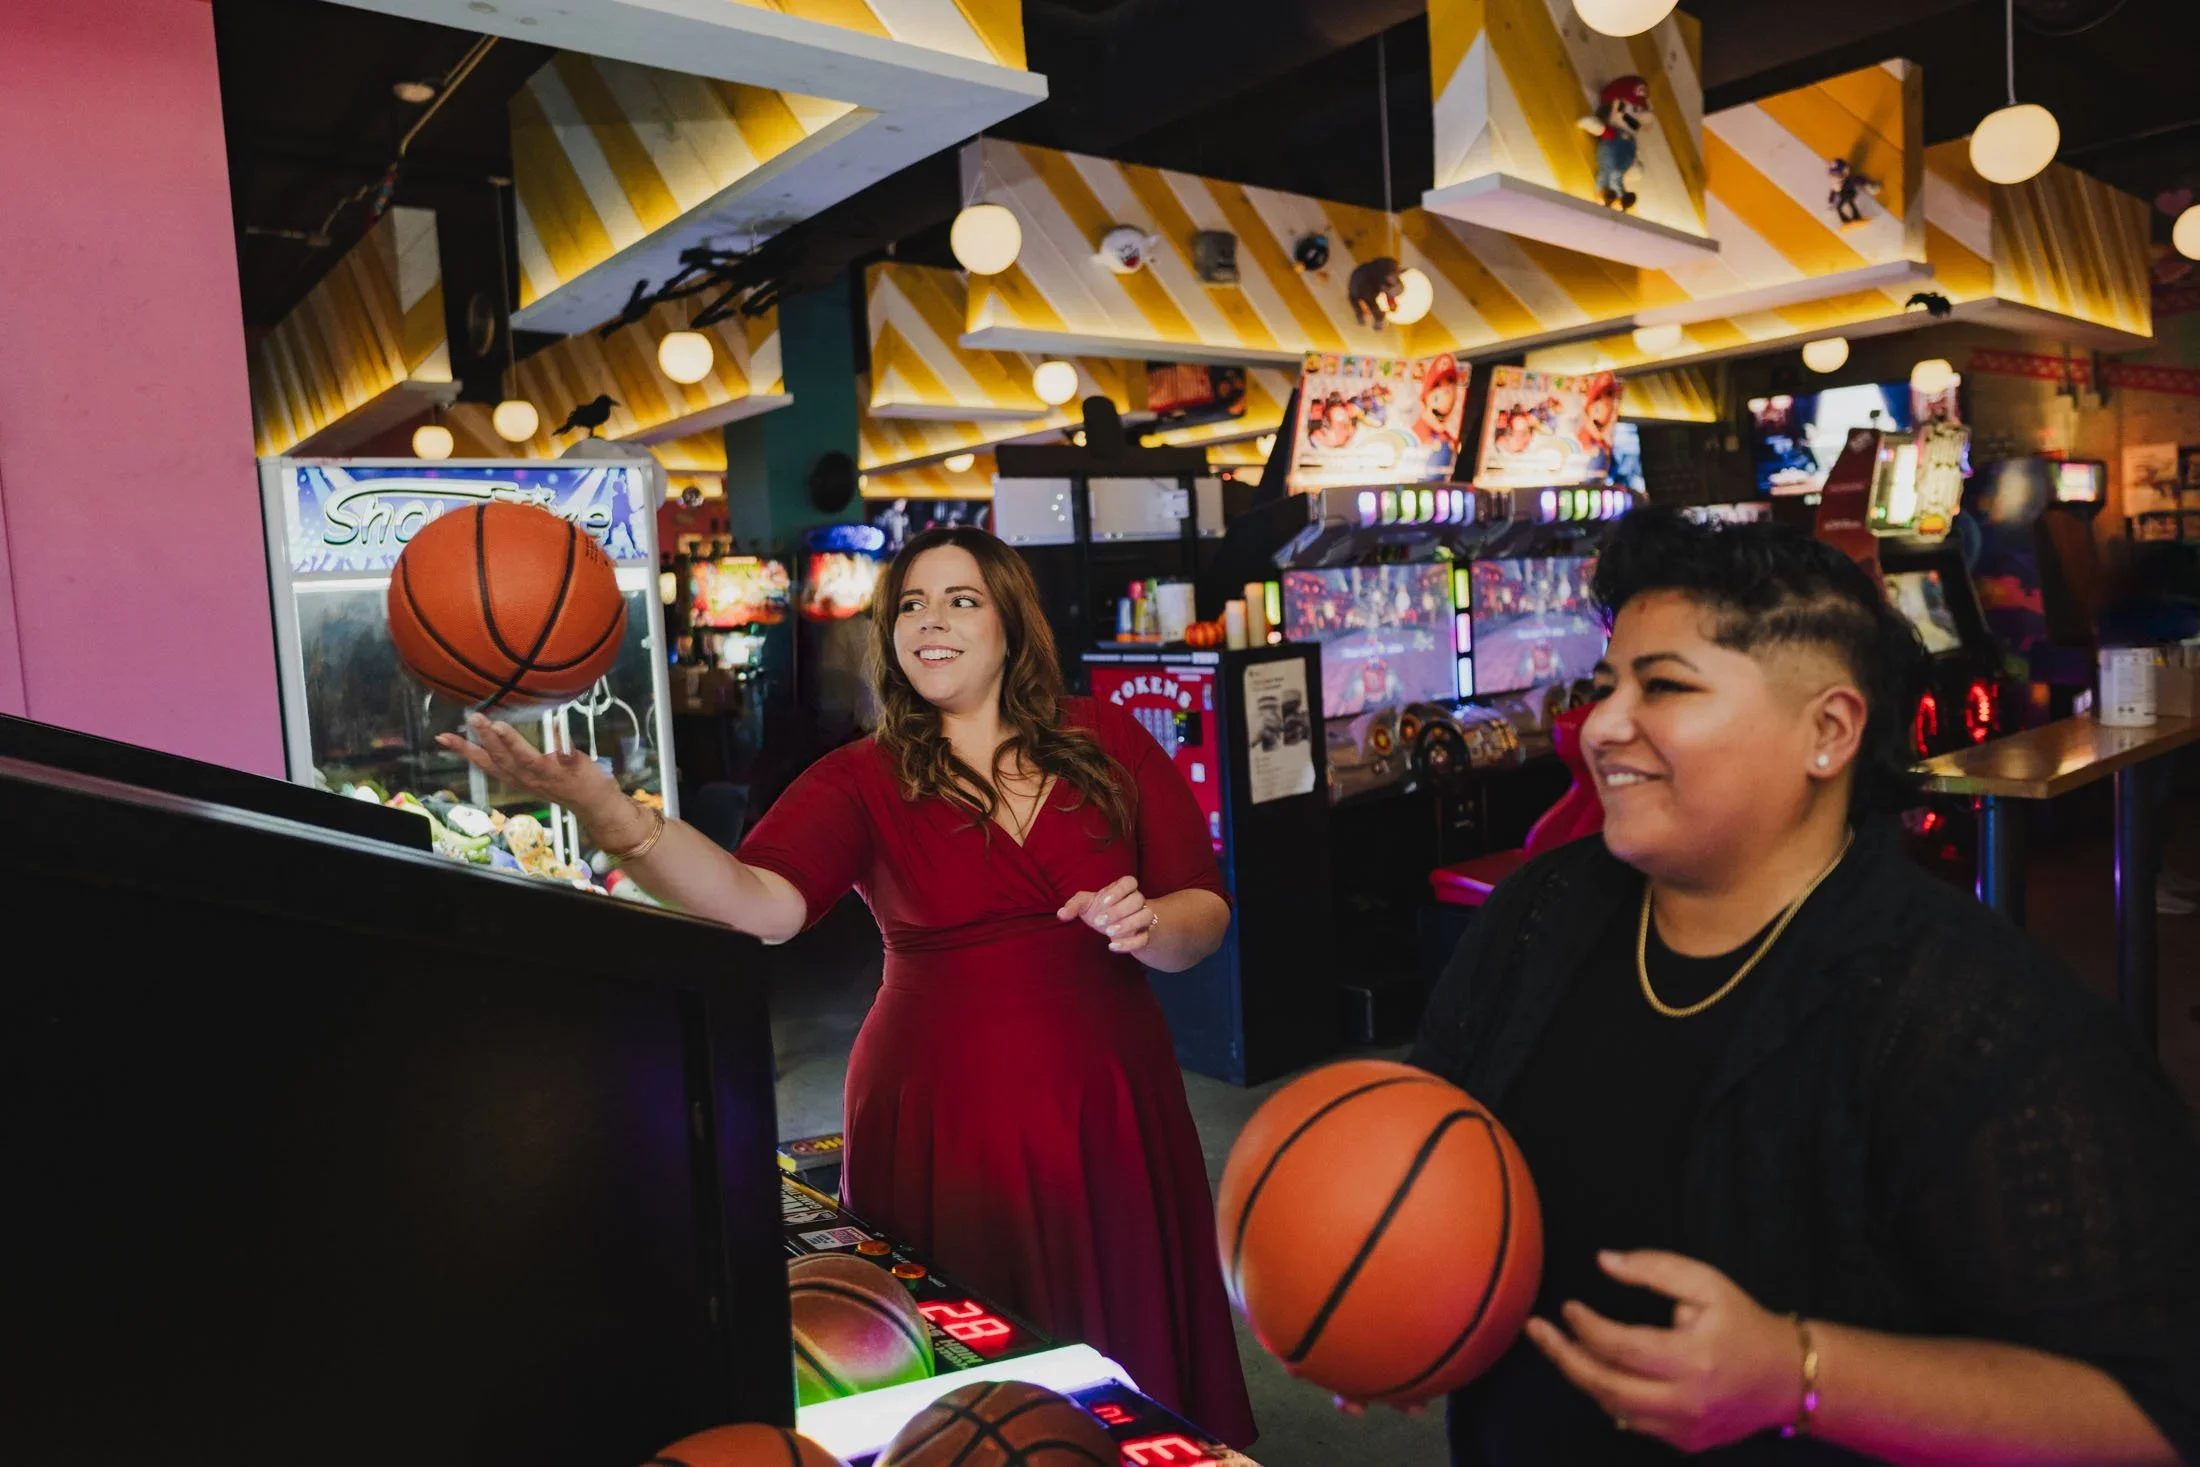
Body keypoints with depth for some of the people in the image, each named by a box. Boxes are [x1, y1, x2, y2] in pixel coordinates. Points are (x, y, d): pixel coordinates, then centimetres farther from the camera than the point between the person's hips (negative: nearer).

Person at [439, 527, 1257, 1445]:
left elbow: (1204, 914, 3)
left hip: (1109, 1108, 2)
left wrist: (1147, 927, -19)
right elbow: (762, 902, -23)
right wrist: (604, 808, -37)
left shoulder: (1107, 741, 0)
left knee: (1140, 1387, 16)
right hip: (943, 1123, -1)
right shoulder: (864, 781, -4)